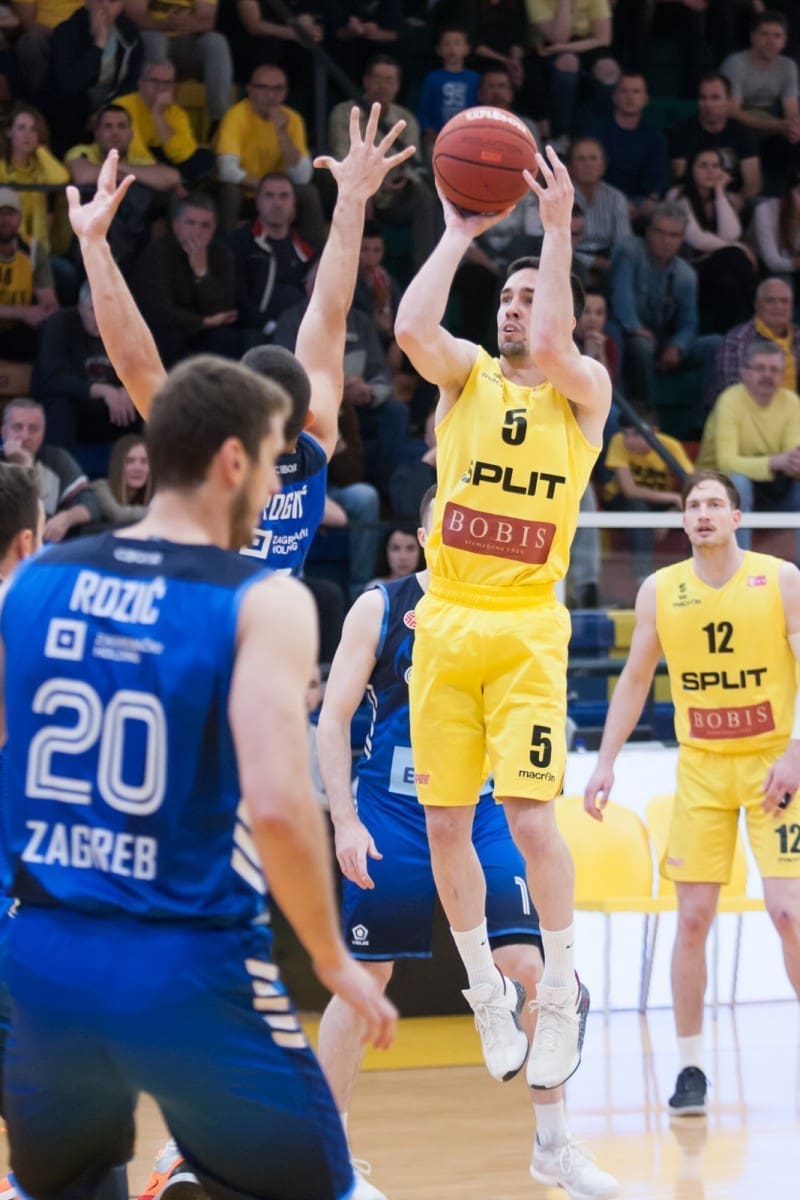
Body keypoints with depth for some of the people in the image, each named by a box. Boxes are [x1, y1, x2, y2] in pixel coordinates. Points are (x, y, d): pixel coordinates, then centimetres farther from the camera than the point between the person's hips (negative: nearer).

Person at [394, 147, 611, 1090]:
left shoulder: (585, 391, 3)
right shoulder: (466, 375, 9)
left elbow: (552, 349, -21)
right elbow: (411, 326, -12)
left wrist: (557, 228, -19)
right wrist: (458, 232, -7)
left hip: (527, 630, -3)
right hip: (445, 622, 3)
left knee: (530, 815, -14)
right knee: (444, 821, 3)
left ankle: (560, 991, 3)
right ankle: (487, 994, 18)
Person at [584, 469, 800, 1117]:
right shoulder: (660, 590, 3)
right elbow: (635, 679, 11)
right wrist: (606, 761, 4)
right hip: (700, 770, 3)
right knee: (694, 917, -1)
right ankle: (691, 1068, 8)